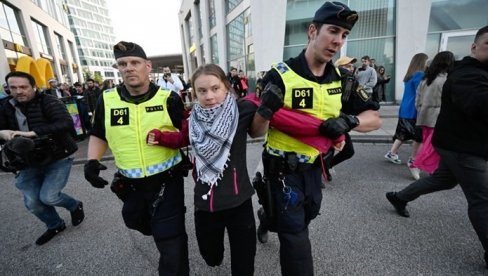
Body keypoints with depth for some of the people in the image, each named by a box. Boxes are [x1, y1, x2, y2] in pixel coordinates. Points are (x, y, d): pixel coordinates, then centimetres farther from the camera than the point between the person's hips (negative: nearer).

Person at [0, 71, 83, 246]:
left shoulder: (48, 102, -13)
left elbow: (66, 123, -28)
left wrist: (33, 133, -34)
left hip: (58, 159, -6)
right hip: (29, 163, 6)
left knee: (48, 197, -10)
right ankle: (55, 225, 35)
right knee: (32, 203, 8)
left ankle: (75, 206, 23)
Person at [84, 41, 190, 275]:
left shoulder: (169, 98, -11)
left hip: (167, 180, -4)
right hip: (130, 183, 5)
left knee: (171, 242, 2)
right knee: (136, 222, 30)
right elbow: (98, 135, 11)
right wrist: (92, 161, -3)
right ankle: (164, 230, 62)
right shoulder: (107, 100, -2)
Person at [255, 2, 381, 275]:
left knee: (308, 214, 29)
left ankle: (267, 219, 58)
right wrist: (264, 112, -34)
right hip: (283, 168, -6)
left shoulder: (341, 79, -2)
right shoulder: (280, 75, -18)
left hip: (314, 166, 6)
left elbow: (375, 119, 0)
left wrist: (348, 121, -19)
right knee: (295, 235, 3)